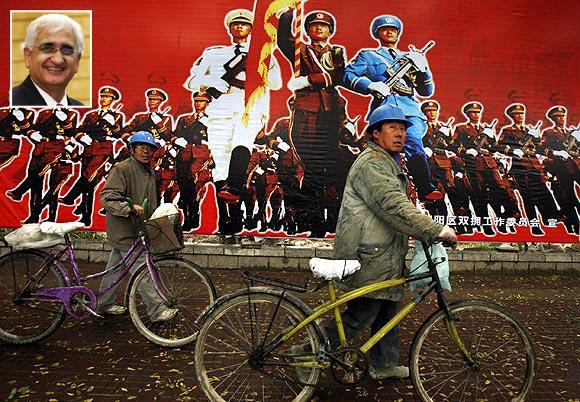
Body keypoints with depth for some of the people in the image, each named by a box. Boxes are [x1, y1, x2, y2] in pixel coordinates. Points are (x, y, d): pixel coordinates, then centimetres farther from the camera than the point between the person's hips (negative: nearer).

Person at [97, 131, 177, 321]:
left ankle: (104, 304, 33)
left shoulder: (150, 172, 14)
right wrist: (130, 207, -34)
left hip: (137, 229, 9)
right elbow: (107, 196, -23)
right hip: (124, 231, -9)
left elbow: (151, 205, 24)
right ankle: (157, 310, 1)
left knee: (115, 268, 19)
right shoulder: (121, 169, -14)